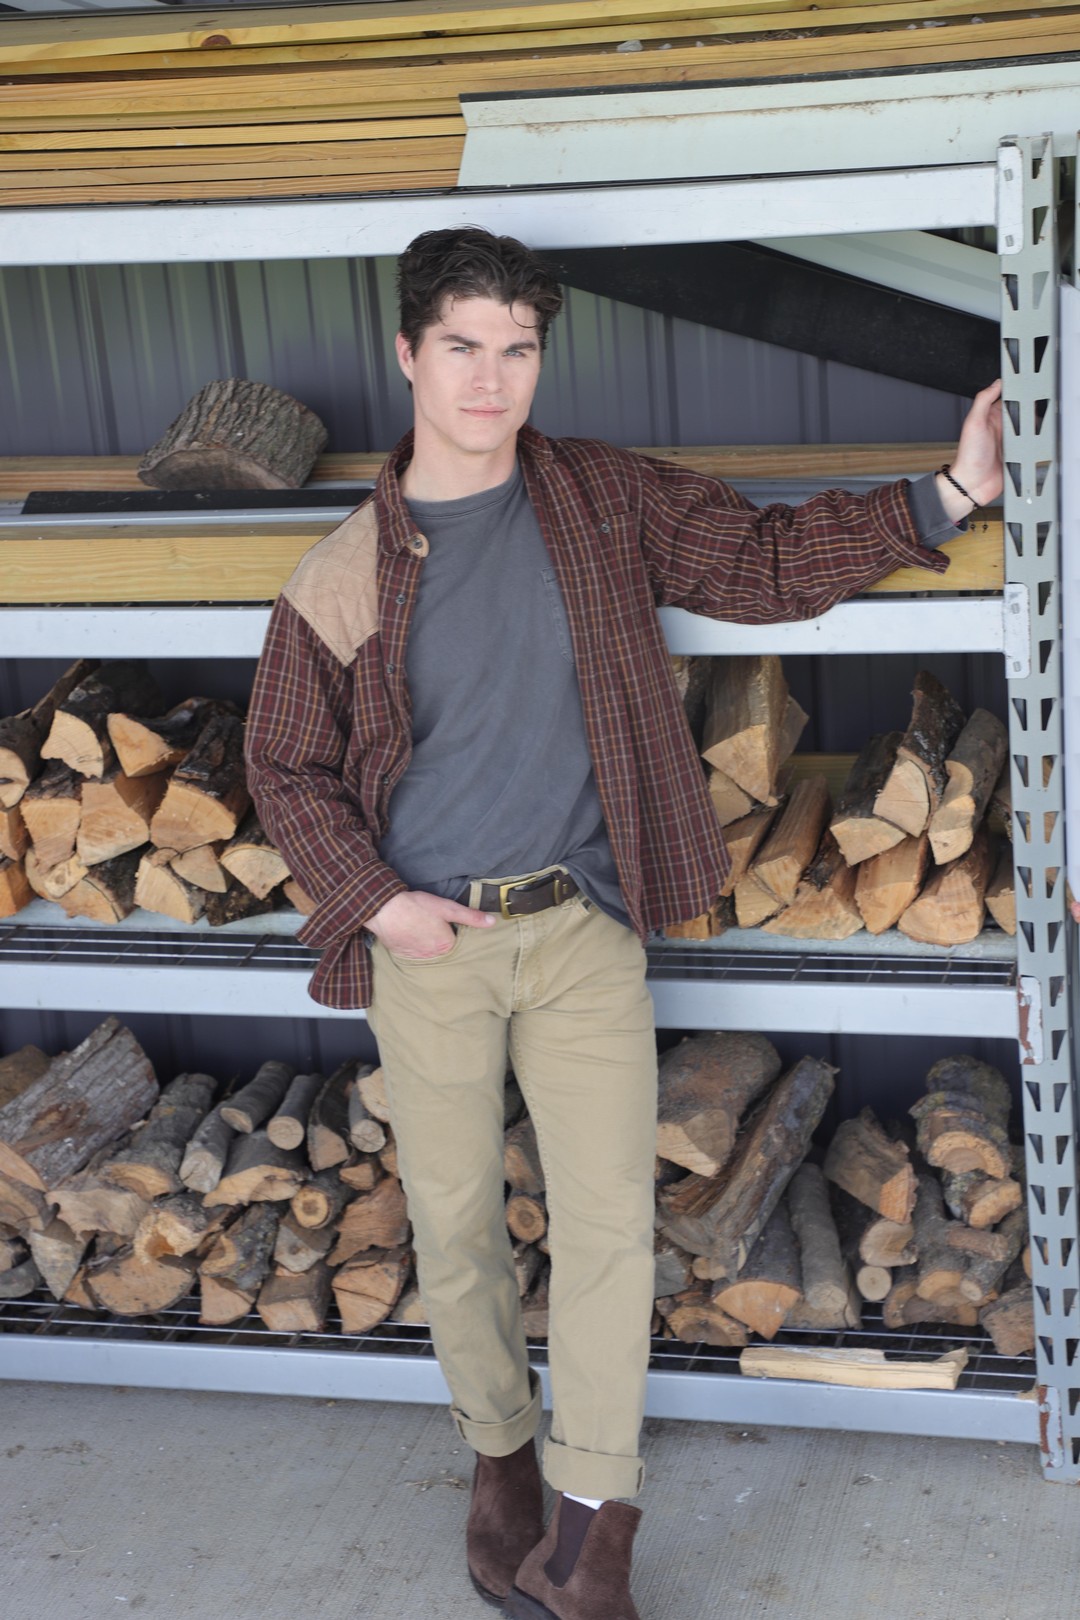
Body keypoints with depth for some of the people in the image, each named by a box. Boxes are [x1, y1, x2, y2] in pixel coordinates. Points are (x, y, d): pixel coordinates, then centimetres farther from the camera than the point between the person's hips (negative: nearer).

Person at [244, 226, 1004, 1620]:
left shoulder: (604, 501, 1)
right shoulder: (345, 575, -3)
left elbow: (764, 564, 2)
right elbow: (285, 765, 5)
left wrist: (949, 493, -6)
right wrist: (372, 895, -8)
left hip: (580, 930, 1)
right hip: (422, 944, 0)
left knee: (607, 1226, -1)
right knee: (455, 1226, 11)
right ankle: (500, 1453, 36)